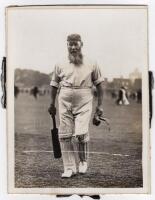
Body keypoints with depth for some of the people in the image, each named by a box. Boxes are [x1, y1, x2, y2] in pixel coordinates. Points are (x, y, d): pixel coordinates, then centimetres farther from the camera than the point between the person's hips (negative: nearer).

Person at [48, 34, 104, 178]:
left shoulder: (91, 64, 7)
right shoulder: (60, 65, 10)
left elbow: (99, 85, 10)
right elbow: (54, 85, 17)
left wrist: (100, 105, 6)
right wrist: (52, 105, 16)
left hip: (84, 102, -2)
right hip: (65, 102, 2)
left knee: (81, 134, -15)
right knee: (64, 136, -1)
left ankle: (83, 161, 13)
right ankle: (69, 168, 10)